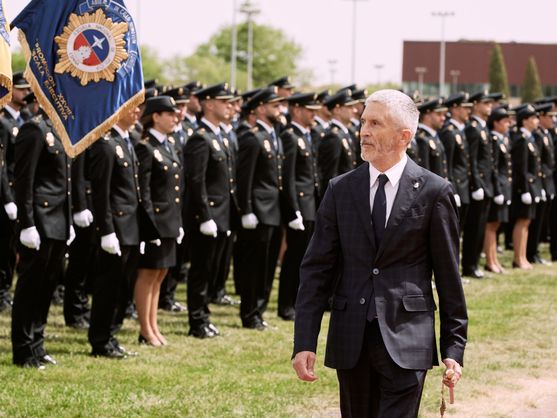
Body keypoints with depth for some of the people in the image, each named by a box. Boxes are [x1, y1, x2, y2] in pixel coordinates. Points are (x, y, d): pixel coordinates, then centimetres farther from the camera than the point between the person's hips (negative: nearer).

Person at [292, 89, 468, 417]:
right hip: (350, 340, 3)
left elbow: (448, 276, 1)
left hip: (406, 341, -3)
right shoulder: (341, 190, 6)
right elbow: (317, 269, 4)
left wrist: (454, 348, 0)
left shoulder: (434, 192, -2)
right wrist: (304, 342, -4)